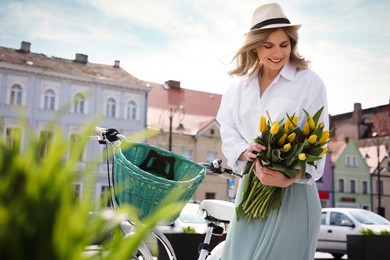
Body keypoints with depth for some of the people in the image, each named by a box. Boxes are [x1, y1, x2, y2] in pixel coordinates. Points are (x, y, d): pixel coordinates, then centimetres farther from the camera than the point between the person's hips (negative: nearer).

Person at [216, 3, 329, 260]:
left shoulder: (310, 83, -4)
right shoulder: (239, 87, 10)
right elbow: (228, 134, 6)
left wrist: (290, 176, -26)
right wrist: (245, 152, -16)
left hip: (293, 193, -4)